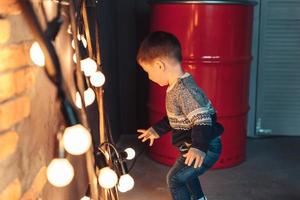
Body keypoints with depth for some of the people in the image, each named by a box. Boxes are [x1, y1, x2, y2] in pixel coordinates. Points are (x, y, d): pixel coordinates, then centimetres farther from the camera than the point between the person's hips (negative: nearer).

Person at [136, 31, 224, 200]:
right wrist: (157, 130, 27)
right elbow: (176, 116, 20)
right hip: (199, 146, 10)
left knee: (175, 179, -3)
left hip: (206, 149, -10)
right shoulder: (178, 86, 6)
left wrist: (199, 147, -45)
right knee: (185, 173, 30)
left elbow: (202, 119, -33)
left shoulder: (184, 90, -26)